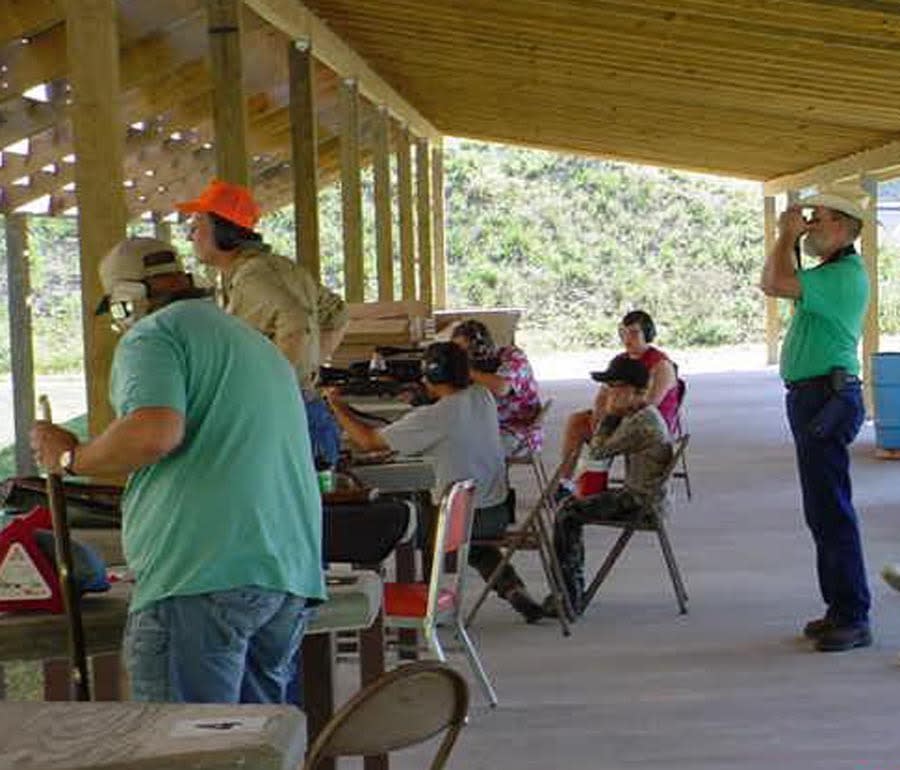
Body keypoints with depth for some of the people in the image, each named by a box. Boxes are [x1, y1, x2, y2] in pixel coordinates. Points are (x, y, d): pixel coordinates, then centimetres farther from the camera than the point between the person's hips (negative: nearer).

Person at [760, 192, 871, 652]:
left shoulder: (846, 274, -15)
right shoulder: (831, 273, 18)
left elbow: (775, 284, -22)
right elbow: (777, 284, 28)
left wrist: (787, 236, -8)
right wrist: (787, 237, 20)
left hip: (826, 398, -11)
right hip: (813, 399, 11)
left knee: (830, 510, -8)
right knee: (824, 509, 14)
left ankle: (853, 618, -3)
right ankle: (841, 609, 23)